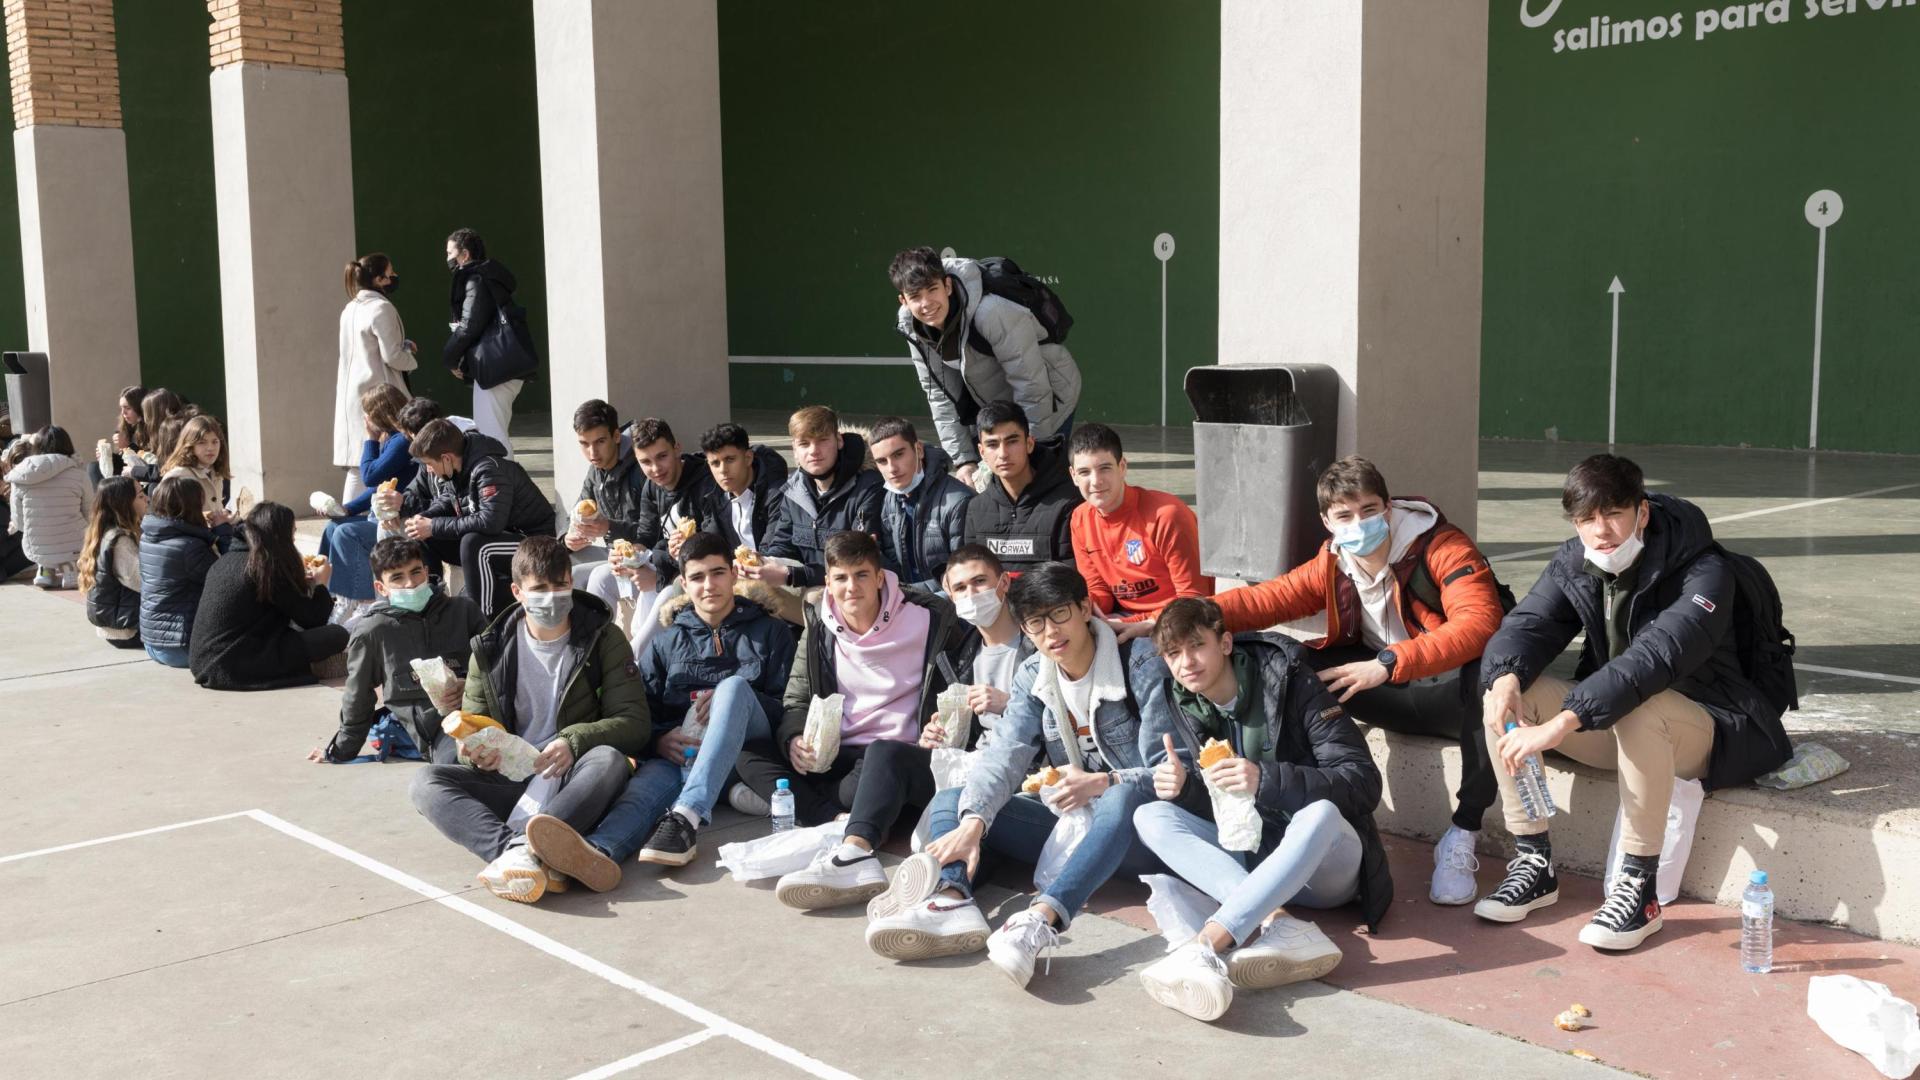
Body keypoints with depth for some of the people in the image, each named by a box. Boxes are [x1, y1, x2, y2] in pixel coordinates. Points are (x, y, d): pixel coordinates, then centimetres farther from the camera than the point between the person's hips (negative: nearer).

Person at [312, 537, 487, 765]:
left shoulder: (463, 610, 13)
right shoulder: (372, 633, 9)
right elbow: (357, 698, 20)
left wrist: (471, 686, -8)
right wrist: (340, 751, 29)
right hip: (434, 727, -2)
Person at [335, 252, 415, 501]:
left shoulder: (350, 309, 13)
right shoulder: (381, 308, -13)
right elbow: (392, 357, -15)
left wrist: (403, 344, 12)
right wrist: (412, 359, 4)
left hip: (351, 395, 8)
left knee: (357, 468, 10)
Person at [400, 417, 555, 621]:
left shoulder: (490, 469, -26)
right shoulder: (456, 470, 0)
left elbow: (490, 521, -35)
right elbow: (446, 502, 16)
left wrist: (433, 527, -27)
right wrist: (421, 519, -7)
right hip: (500, 537, 10)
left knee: (474, 543, -35)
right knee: (426, 539, 3)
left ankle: (485, 617, -20)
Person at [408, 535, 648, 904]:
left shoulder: (602, 638, 4)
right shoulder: (492, 648, 11)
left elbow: (635, 723, -4)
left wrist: (573, 741, -22)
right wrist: (476, 751, -15)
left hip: (570, 782, -2)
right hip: (509, 782, 3)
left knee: (609, 759, -35)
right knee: (426, 782, -23)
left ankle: (526, 847, -53)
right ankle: (512, 849, -48)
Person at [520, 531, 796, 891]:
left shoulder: (770, 631, 19)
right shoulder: (667, 641, 23)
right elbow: (639, 715, 14)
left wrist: (730, 700, -8)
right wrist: (659, 740, -9)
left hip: (746, 750, -1)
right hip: (680, 752, 1)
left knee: (734, 685, -32)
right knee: (649, 777, -34)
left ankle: (685, 818, -49)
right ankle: (597, 850, -68)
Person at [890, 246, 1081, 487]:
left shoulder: (992, 313, -36)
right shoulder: (913, 328, -14)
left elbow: (1032, 389, -29)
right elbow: (940, 395, -6)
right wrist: (964, 460, -10)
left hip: (1049, 400, -6)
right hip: (993, 411, 6)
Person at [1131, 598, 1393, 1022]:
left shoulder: (1290, 684, -12)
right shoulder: (1186, 707, 3)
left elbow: (1364, 782, -19)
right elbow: (1216, 808, 5)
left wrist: (1266, 780, -33)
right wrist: (1182, 788, -18)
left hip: (1323, 866, -5)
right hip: (1249, 857, 5)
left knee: (1320, 813, -37)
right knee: (1150, 817, -15)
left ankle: (1204, 946, -47)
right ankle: (1275, 923, -35)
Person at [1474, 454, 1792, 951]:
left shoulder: (1704, 571, -24)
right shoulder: (1573, 564, -3)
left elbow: (1655, 658, -39)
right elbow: (1527, 623, -11)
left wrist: (1559, 724, -49)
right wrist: (1505, 676, -36)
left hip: (1707, 729, -6)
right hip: (1610, 720, 6)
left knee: (1641, 710, -39)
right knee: (1507, 693, -15)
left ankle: (1639, 889, -25)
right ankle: (1534, 864, -7)